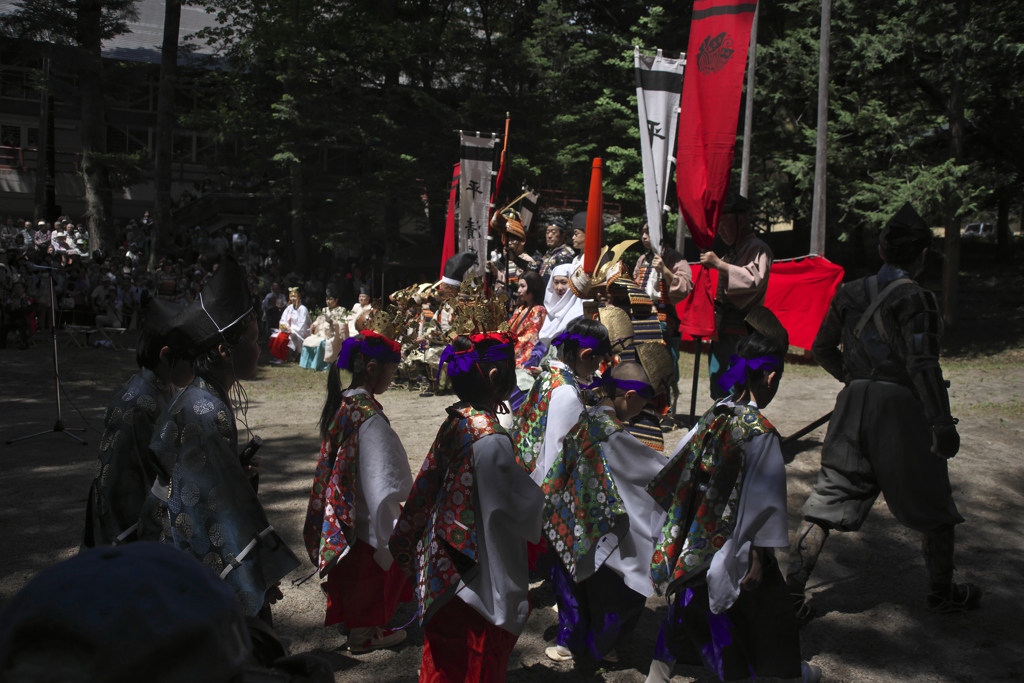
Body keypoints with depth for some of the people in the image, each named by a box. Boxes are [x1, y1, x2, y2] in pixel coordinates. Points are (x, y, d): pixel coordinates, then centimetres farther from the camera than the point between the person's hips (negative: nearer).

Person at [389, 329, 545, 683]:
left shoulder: (453, 424, -2)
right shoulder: (490, 439, -26)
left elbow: (427, 485, 7)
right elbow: (519, 507, -19)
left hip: (442, 566, 8)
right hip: (478, 577, -8)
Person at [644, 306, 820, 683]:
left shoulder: (713, 417, -2)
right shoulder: (761, 433, -21)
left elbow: (680, 469, 6)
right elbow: (758, 505, -19)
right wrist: (756, 558, -11)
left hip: (694, 544, 5)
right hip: (734, 550, -5)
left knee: (688, 606, 19)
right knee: (765, 605, 17)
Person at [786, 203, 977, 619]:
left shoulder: (850, 293, 8)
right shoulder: (915, 298, -10)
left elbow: (823, 349, 13)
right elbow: (923, 366, -17)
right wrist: (942, 424, -17)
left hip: (854, 404, 5)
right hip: (902, 409, -5)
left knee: (827, 503, 7)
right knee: (934, 507, 14)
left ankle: (792, 591, 2)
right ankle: (941, 593, 28)